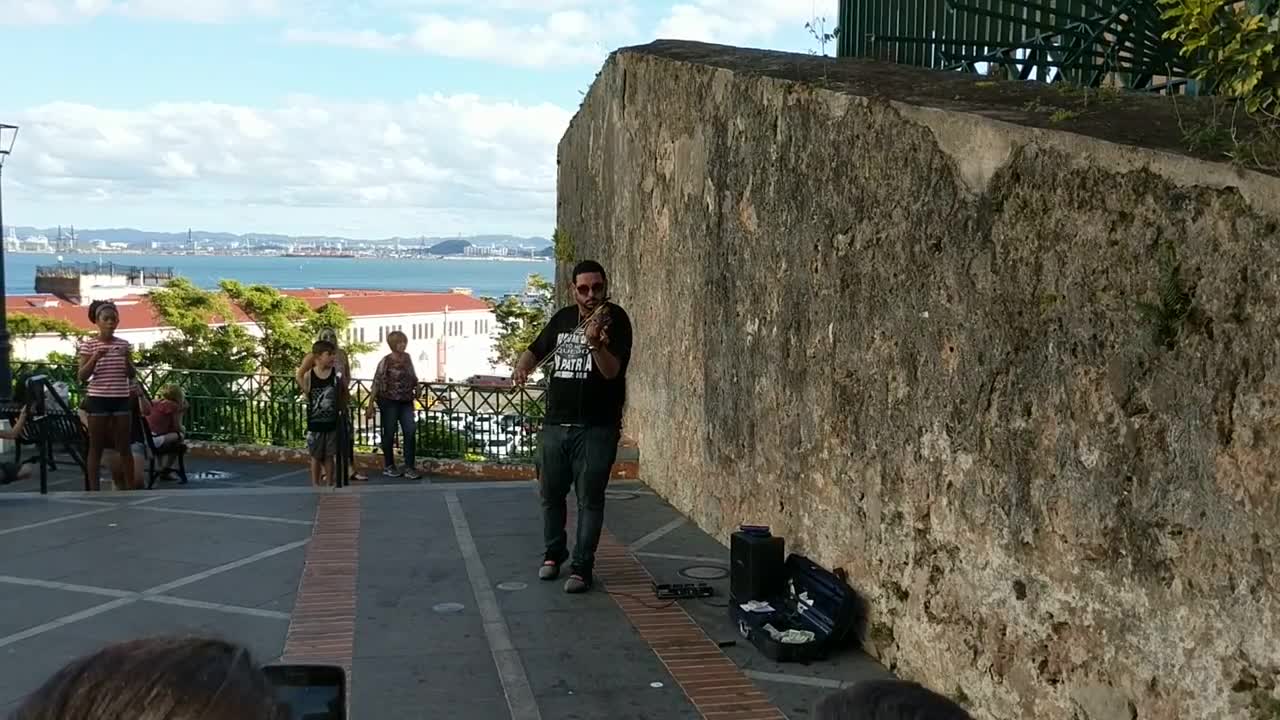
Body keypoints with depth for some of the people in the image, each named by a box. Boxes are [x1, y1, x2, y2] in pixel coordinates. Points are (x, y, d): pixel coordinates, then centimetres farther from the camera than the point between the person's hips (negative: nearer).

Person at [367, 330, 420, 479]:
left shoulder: (407, 357, 6)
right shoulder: (386, 361, -10)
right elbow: (377, 382, -11)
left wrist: (416, 388, 5)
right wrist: (371, 404, -15)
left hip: (406, 401, 5)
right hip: (389, 401, -5)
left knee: (410, 432, -2)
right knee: (389, 433, 4)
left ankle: (409, 468, 3)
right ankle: (388, 467, 17)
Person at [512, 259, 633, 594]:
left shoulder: (615, 319, -7)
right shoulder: (562, 318, 10)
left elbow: (612, 371, -18)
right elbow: (536, 349, 25)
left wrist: (594, 342, -35)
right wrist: (522, 365, 3)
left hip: (596, 428, -5)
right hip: (555, 424, 6)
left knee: (590, 499, -2)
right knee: (550, 494, 14)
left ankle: (582, 567, 5)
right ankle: (553, 554, 33)